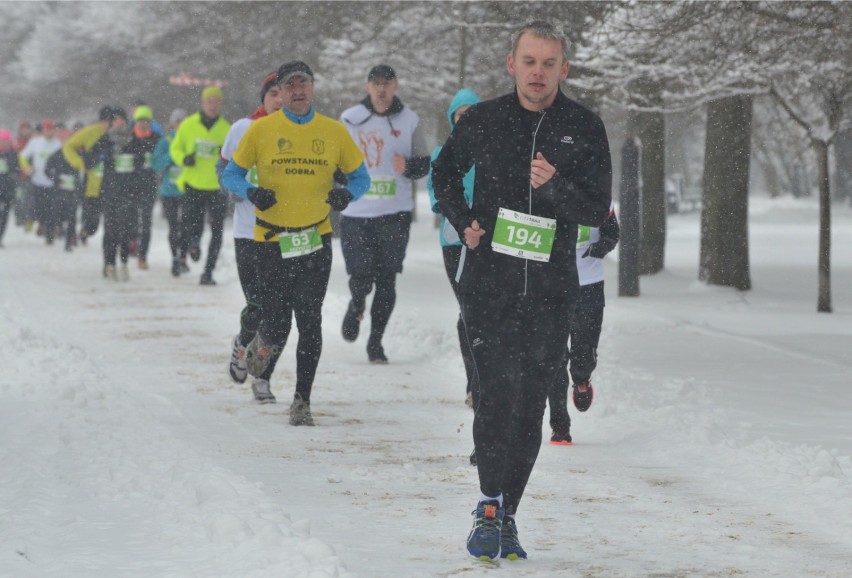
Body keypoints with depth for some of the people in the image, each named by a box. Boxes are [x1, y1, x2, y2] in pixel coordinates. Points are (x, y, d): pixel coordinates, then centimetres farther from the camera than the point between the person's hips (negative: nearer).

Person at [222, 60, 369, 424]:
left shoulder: (334, 131, 5)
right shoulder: (261, 130, 1)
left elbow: (361, 177, 13)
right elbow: (230, 174, 7)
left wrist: (347, 194, -9)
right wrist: (251, 192, -14)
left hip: (316, 240, 1)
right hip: (272, 241, -1)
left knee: (310, 323, -5)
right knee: (276, 326, -1)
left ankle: (302, 401, 5)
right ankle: (260, 360, 34)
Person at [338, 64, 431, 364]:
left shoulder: (409, 120, 3)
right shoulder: (350, 119, 3)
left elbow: (424, 163, 9)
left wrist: (408, 167, -12)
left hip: (395, 213, 0)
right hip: (356, 213, 0)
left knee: (386, 281, 1)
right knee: (361, 277, -2)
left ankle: (376, 340, 13)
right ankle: (356, 305, 33)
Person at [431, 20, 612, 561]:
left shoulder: (584, 128, 1)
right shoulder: (483, 121, 3)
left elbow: (598, 209, -2)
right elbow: (444, 172, 22)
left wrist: (555, 187, -20)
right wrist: (463, 221, 5)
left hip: (552, 288, 1)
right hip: (489, 278, -1)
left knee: (530, 405, 4)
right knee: (500, 385, -18)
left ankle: (505, 516, 14)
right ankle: (489, 506, -10)